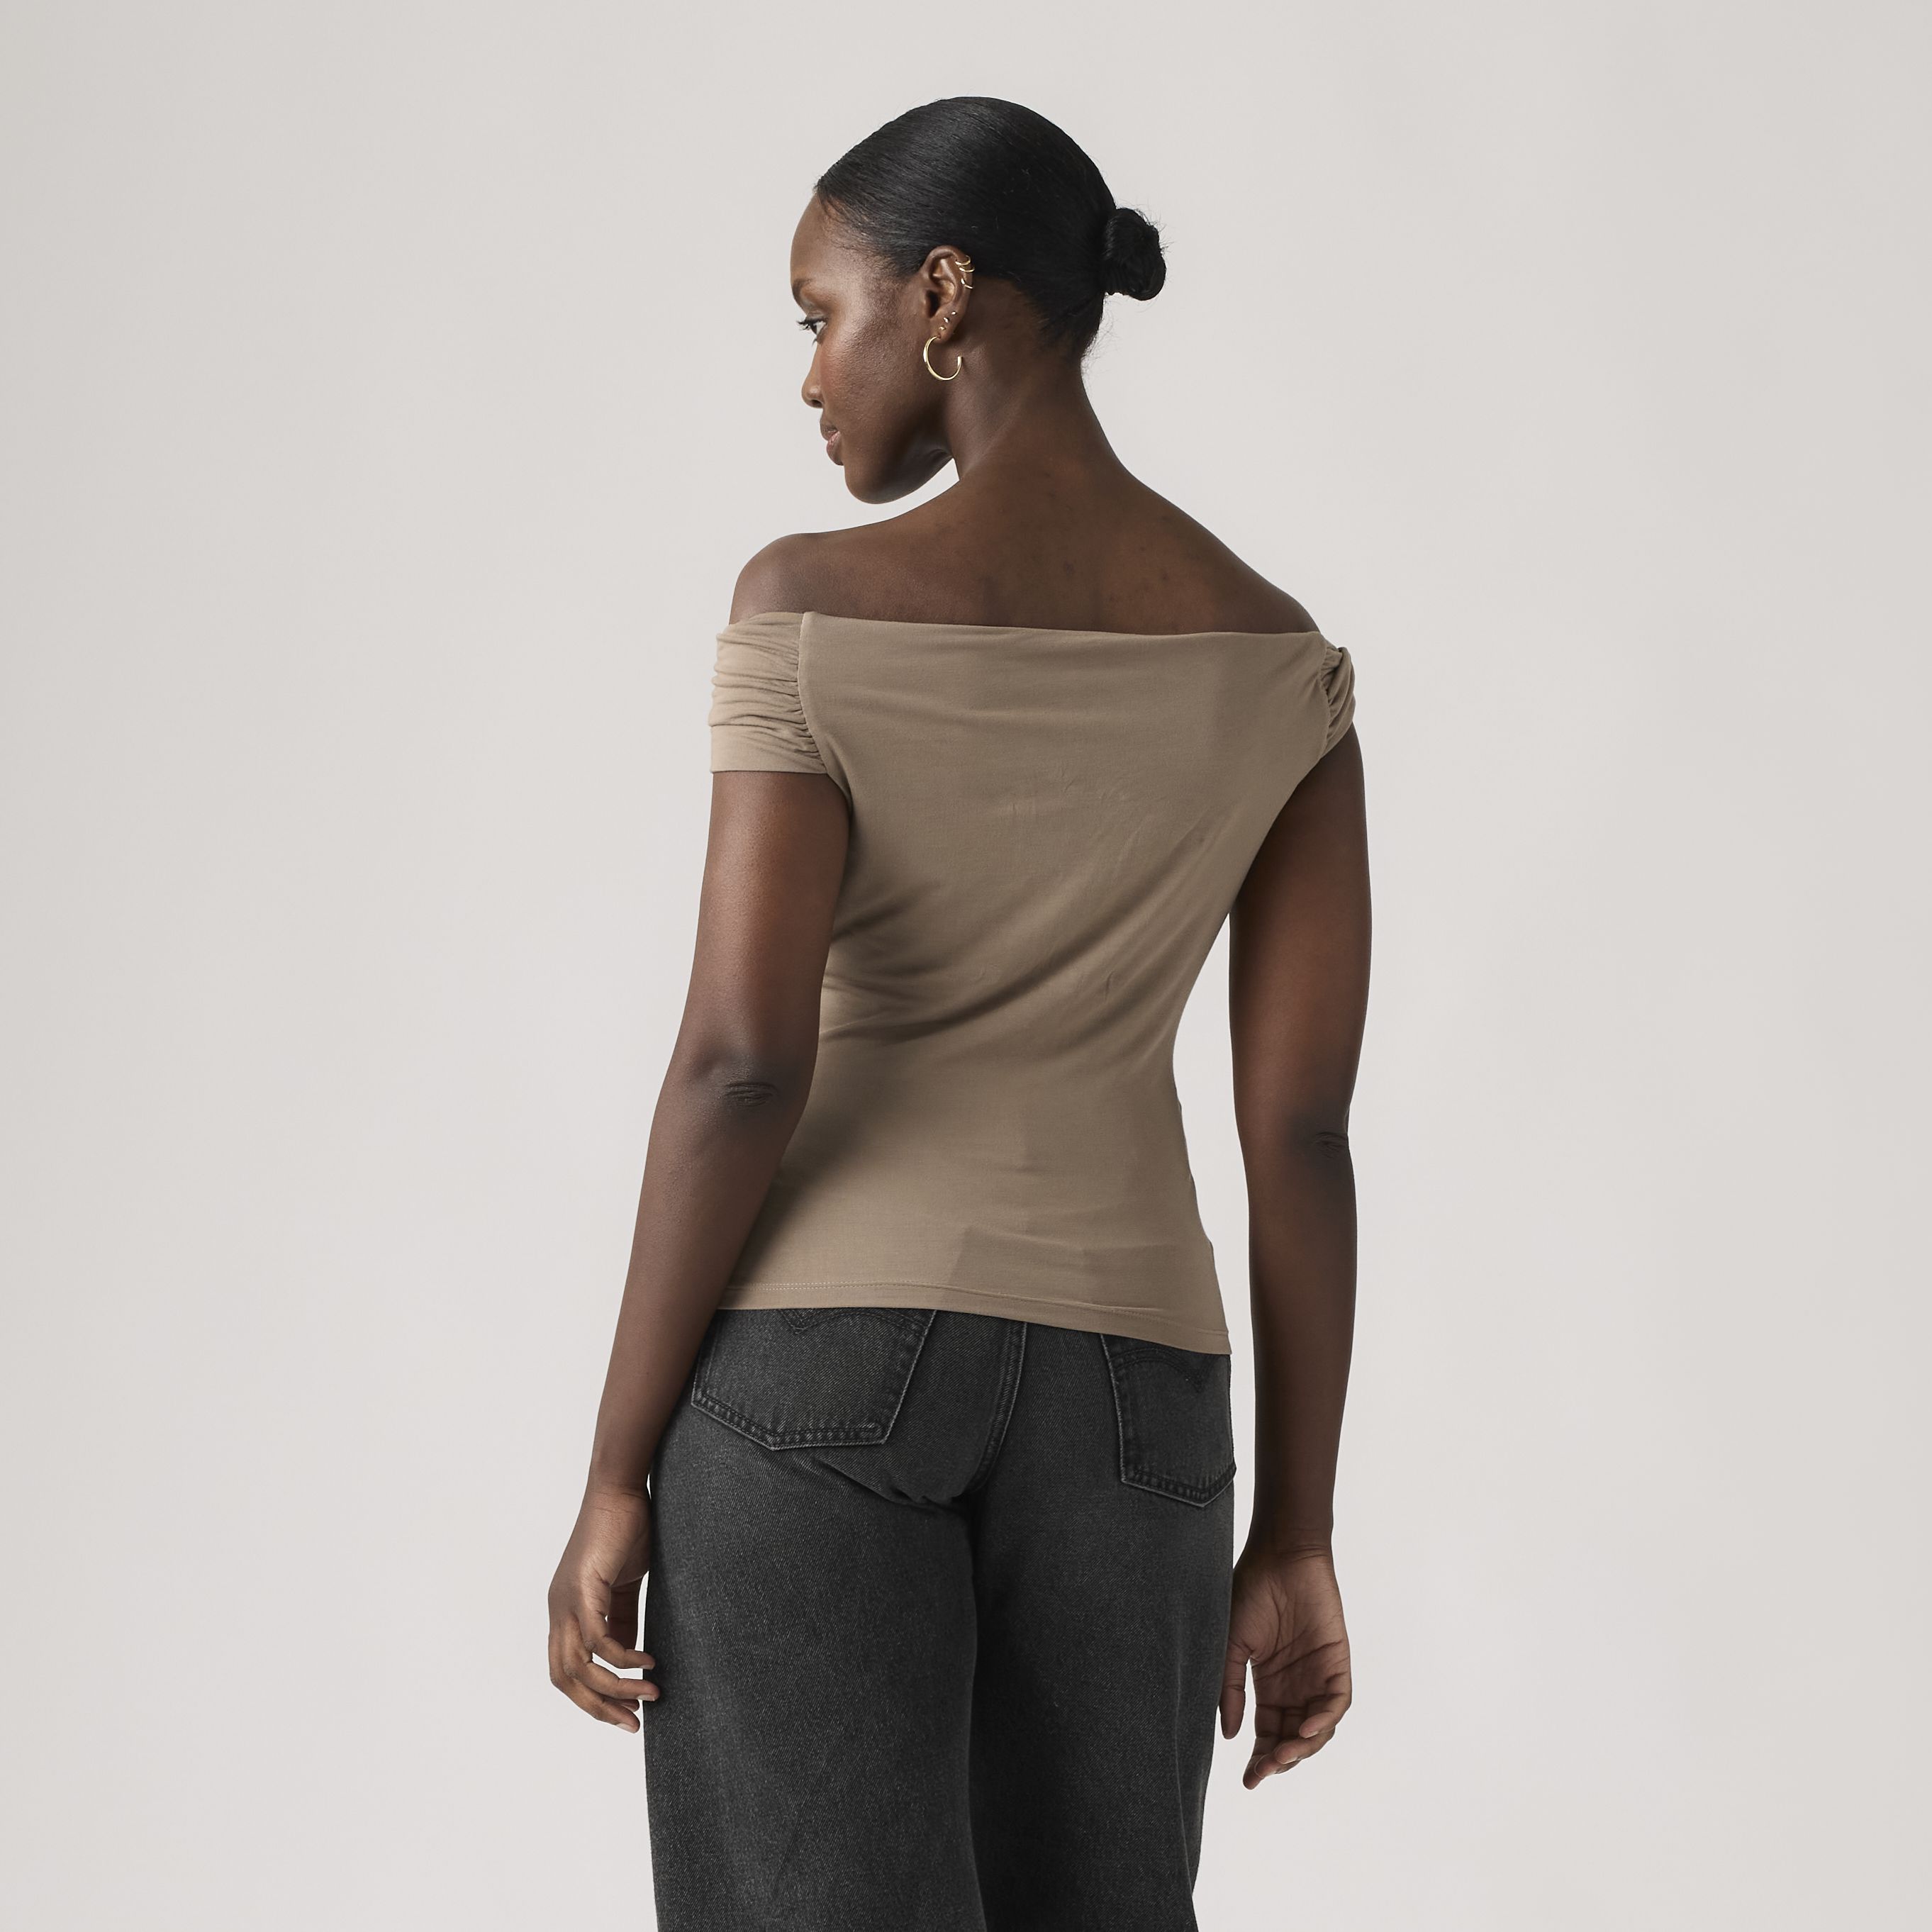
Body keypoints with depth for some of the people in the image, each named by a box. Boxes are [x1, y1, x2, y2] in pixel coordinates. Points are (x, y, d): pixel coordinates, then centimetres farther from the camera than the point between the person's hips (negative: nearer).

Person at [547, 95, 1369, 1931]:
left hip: (819, 1364, -4)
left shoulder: (815, 604, -10)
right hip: (1121, 1396, 4)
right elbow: (1306, 1120, 0)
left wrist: (615, 1478, -7)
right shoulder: (1276, 660, 2)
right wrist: (1296, 1536, 7)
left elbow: (738, 1058, -15)